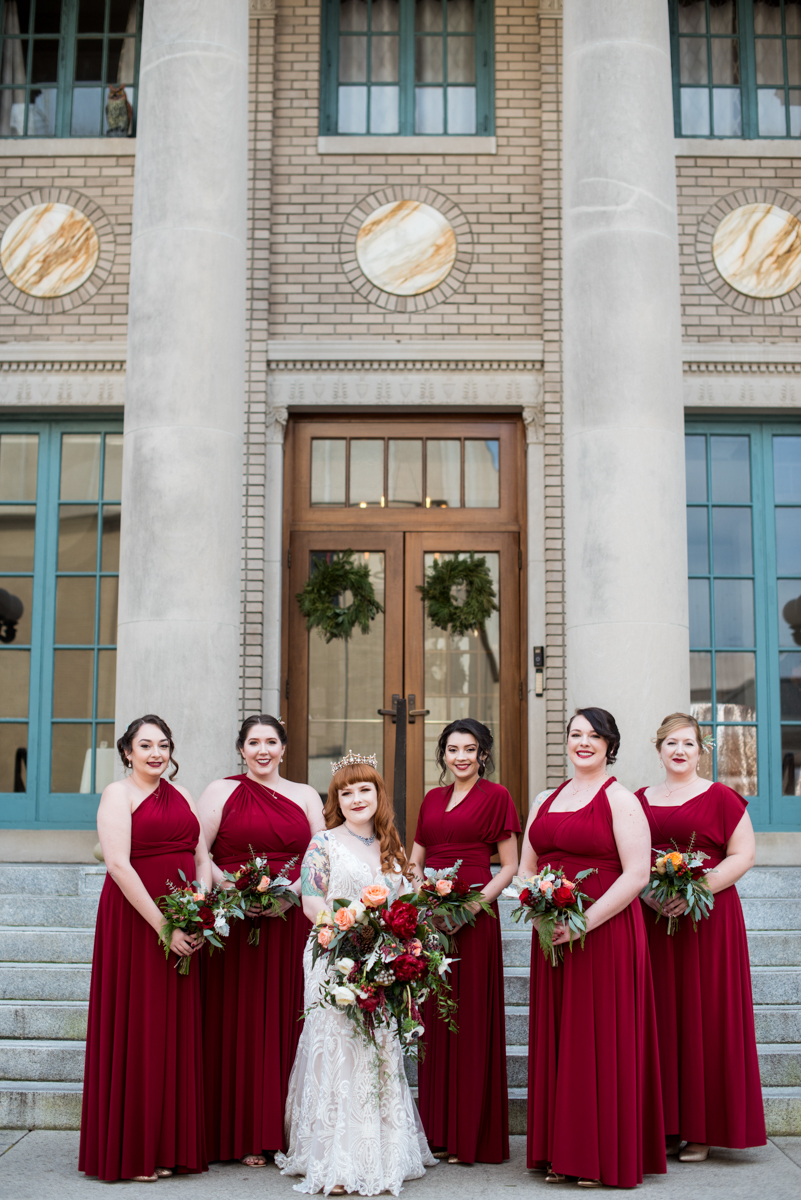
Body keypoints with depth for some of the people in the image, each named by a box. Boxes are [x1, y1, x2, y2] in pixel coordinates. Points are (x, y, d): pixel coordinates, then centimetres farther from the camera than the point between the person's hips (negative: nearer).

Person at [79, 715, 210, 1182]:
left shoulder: (182, 795, 14)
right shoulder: (118, 794, -4)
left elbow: (203, 859, 11)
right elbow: (119, 864, -15)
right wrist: (162, 926, -19)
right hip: (133, 922, -6)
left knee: (177, 1032, 8)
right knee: (133, 1029, 0)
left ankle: (169, 1148, 18)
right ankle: (130, 1152, 10)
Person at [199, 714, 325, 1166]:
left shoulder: (305, 795, 13)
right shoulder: (221, 791, 7)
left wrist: (292, 891, -10)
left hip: (292, 921, 2)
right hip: (236, 922, -2)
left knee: (288, 1019, 2)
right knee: (240, 1021, -1)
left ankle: (287, 1131, 8)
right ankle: (245, 1135, 6)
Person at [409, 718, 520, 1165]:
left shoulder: (496, 796, -1)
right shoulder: (433, 798, 15)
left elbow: (510, 867, -4)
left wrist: (475, 902, -17)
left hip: (473, 916, -5)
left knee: (471, 1019, -1)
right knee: (434, 1019, 8)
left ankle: (471, 1135, 8)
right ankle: (438, 1130, 18)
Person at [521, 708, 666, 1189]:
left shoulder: (621, 799, -5)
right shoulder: (545, 800, 15)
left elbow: (637, 874, -13)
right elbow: (527, 867, 19)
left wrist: (584, 922, -19)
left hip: (605, 933, -6)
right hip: (552, 936, 6)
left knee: (600, 1040, -2)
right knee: (555, 1038, 8)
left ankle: (603, 1156, 9)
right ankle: (562, 1153, 17)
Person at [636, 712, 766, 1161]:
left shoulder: (721, 798, 0)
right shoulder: (640, 800, 12)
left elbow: (744, 855, -5)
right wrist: (645, 892, -5)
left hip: (708, 918, -3)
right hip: (652, 918, 4)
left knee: (704, 1016, -1)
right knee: (660, 1018, 4)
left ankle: (703, 1131, 8)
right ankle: (666, 1126, 13)